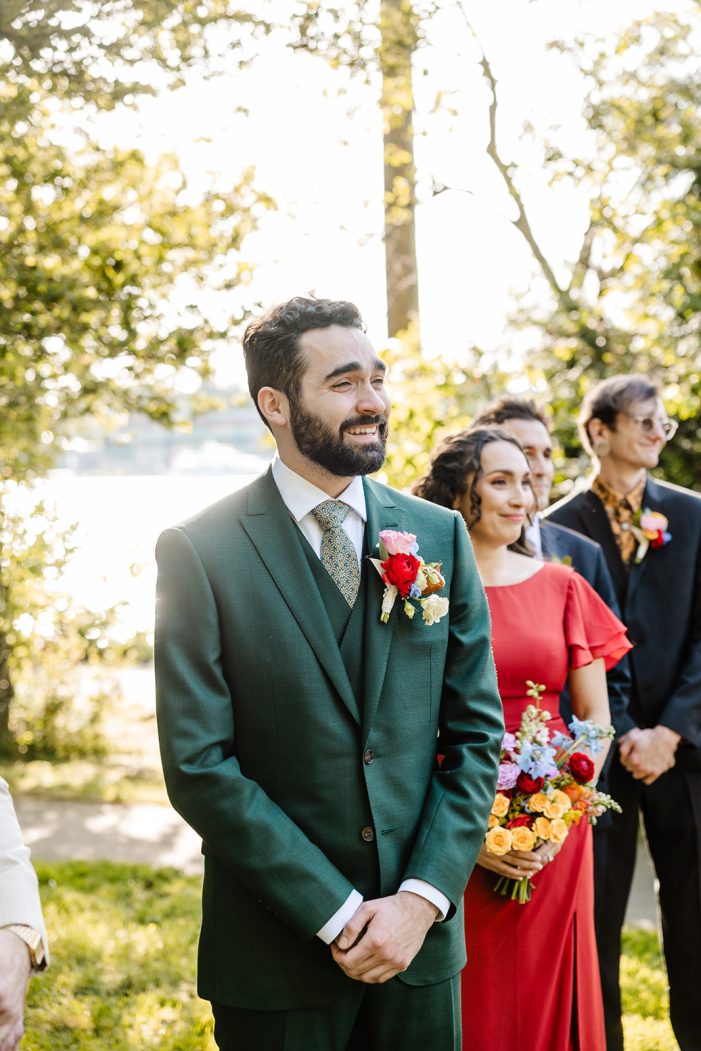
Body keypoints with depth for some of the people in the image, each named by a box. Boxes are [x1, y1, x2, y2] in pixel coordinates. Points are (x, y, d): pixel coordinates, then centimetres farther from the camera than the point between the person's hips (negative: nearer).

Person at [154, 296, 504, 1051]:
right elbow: (198, 764, -12)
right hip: (279, 947, -3)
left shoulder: (440, 536, 3)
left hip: (420, 936, 3)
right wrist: (339, 916, -13)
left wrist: (422, 898, -8)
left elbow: (477, 732, 2)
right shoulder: (200, 552, -9)